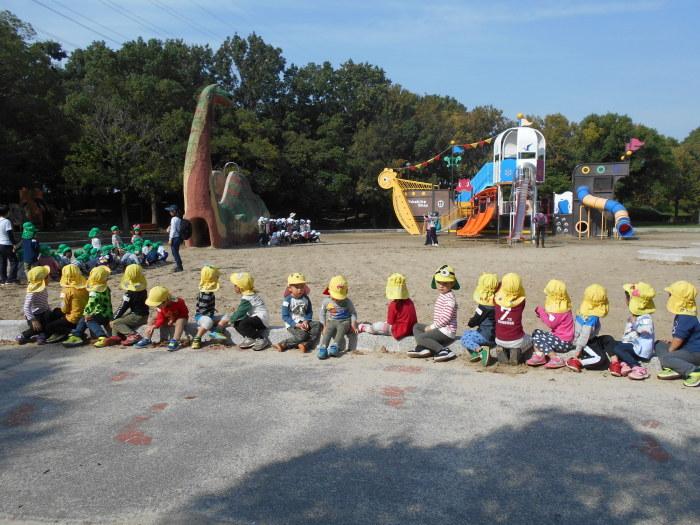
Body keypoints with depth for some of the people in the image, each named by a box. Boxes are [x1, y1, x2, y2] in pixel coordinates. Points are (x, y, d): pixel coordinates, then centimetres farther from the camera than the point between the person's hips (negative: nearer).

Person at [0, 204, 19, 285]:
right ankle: (11, 279, -7)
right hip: (7, 245, -7)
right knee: (14, 261, 0)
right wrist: (14, 244, -15)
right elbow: (10, 234, -17)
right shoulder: (7, 221, -13)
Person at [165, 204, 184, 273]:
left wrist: (170, 239, -14)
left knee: (175, 253, -3)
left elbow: (173, 230, -17)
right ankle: (178, 266, 19)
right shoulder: (179, 219, 12)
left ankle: (179, 267, -2)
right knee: (176, 253, 15)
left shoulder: (173, 219, -14)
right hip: (178, 237, 9)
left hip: (174, 238, -9)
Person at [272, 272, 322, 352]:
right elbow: (285, 316, -10)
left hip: (304, 322, 5)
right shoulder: (287, 300, -9)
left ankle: (306, 344, -30)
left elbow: (309, 312, 9)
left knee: (318, 325, -21)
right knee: (302, 335, -32)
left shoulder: (306, 299, 5)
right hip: (292, 325, -5)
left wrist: (306, 321, -12)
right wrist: (296, 325, -19)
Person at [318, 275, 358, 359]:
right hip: (331, 321, 1)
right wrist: (323, 325, -1)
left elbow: (353, 313, 8)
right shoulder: (326, 301, 3)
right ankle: (323, 348, -41)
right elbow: (322, 313, 10)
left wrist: (353, 324, -6)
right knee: (327, 331, -28)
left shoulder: (347, 302, 0)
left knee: (341, 330, -33)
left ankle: (335, 347, -45)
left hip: (344, 322, -1)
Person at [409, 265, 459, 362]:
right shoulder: (441, 295, 13)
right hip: (440, 328, 11)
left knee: (420, 337, -20)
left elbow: (446, 318, -24)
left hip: (446, 331, -11)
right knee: (417, 326, 18)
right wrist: (433, 326, 7)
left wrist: (432, 327, -16)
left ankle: (444, 350, -22)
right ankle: (422, 348, -3)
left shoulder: (449, 298, -17)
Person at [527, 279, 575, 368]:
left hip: (564, 342, -11)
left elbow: (551, 323, -23)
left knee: (538, 339, -20)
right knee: (536, 333, 7)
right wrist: (542, 313, -2)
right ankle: (539, 356, -5)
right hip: (558, 335, 11)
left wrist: (541, 311, -14)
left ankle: (557, 360, -16)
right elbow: (553, 321, 14)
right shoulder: (561, 306, 10)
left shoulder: (559, 309, -22)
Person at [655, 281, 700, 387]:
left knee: (665, 358, -27)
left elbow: (678, 340, -21)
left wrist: (669, 351, -7)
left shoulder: (686, 319, -23)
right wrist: (671, 341, 10)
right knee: (659, 345, 16)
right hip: (686, 349, 11)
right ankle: (673, 369, -3)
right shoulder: (681, 315, 10)